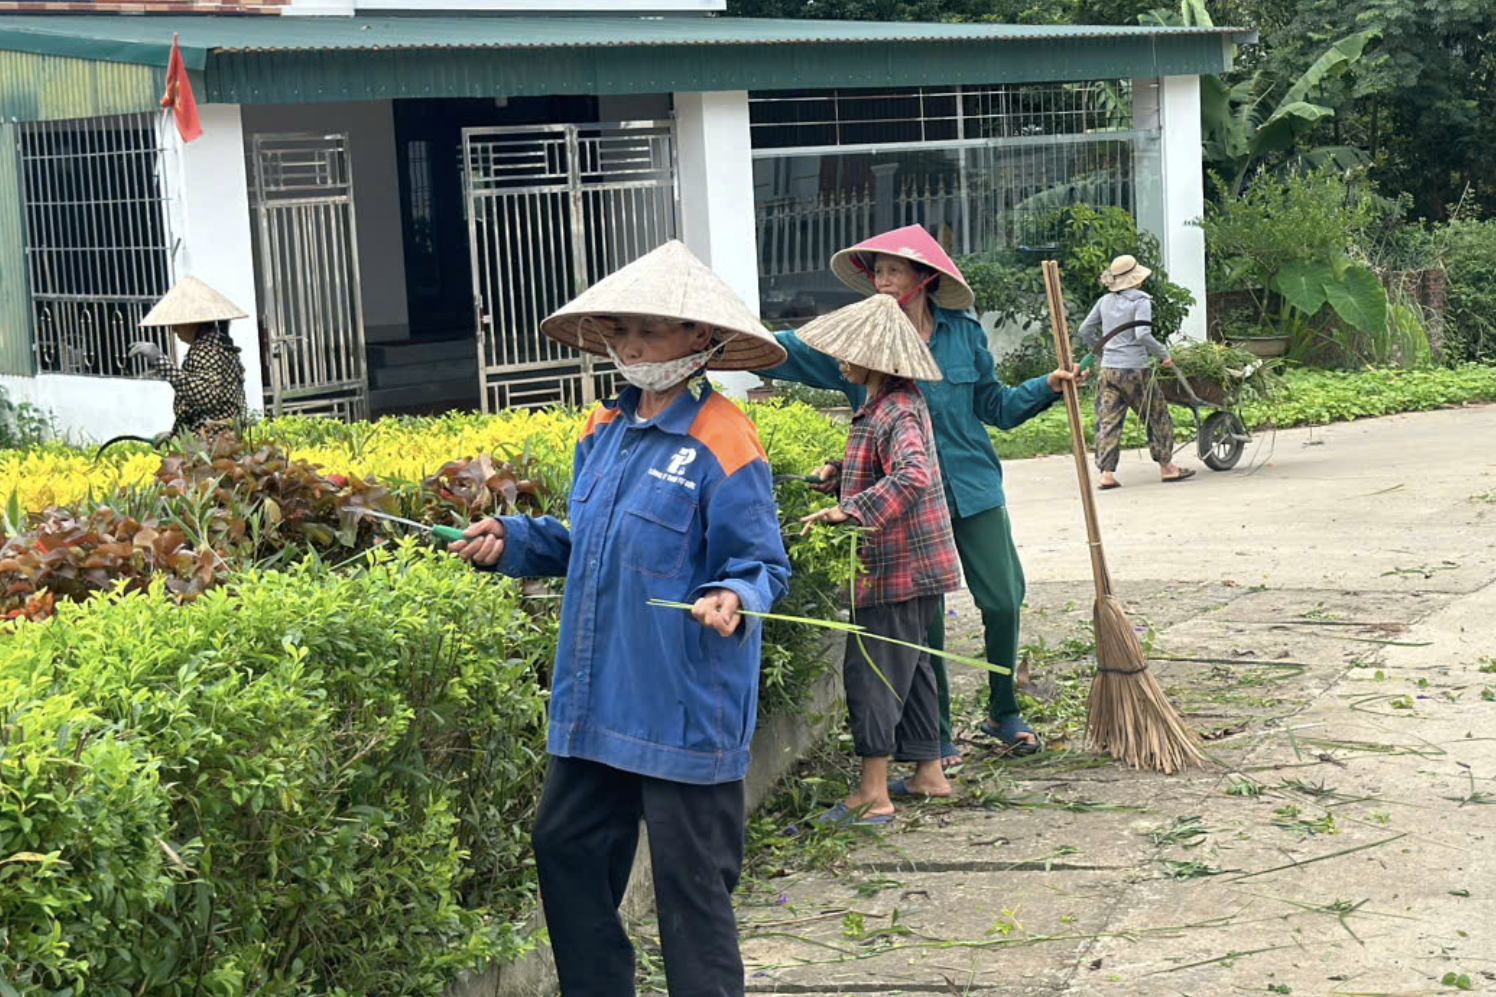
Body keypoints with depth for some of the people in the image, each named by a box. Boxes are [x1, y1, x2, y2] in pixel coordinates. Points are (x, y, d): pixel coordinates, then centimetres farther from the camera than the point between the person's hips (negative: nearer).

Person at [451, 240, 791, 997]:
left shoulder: (722, 445, -13)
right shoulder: (603, 433, 10)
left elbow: (763, 565, -12)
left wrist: (733, 600, -32)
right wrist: (512, 541, 7)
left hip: (684, 708, -8)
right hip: (595, 701, 8)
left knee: (690, 879, 2)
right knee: (564, 848, 15)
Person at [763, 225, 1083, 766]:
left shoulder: (963, 334, 5)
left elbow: (992, 405, 13)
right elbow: (789, 351, -8)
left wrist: (1047, 386, 1)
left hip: (973, 489, 2)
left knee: (1003, 602, 3)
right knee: (924, 618, 3)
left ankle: (1004, 713, 25)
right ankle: (939, 735, 17)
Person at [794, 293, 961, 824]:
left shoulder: (894, 412, -20)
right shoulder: (898, 402, 13)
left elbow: (912, 474, -37)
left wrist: (848, 509, -41)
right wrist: (841, 469, 14)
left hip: (896, 567, -11)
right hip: (919, 562, 11)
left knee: (870, 668, -6)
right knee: (909, 663, 19)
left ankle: (874, 794, -4)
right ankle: (928, 772, 28)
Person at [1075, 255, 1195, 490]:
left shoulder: (1105, 301, 9)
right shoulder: (1140, 301, -8)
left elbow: (1084, 332, 12)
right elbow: (1142, 335, -19)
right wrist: (1163, 353, -8)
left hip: (1108, 370, 5)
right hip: (1134, 369, -5)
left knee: (1108, 421, 4)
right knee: (1157, 417, 11)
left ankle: (1107, 473, -3)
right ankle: (1166, 466, 18)